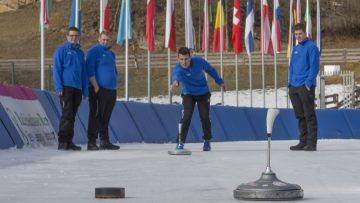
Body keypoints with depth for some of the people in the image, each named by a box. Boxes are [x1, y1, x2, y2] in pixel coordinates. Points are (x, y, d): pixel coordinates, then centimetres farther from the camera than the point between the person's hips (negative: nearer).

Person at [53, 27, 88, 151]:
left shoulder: (80, 53, 17)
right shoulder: (61, 50, 1)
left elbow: (84, 73, 19)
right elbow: (56, 70, -4)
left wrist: (85, 90, 12)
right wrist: (59, 88, -13)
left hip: (77, 89, 6)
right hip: (66, 88, -5)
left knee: (72, 116, 8)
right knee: (67, 114, -11)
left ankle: (69, 142, 12)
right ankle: (62, 141, -10)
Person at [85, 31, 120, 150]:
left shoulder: (111, 54, 20)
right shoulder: (94, 51, -3)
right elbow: (89, 70, -11)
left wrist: (114, 86, 18)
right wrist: (96, 87, -17)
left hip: (111, 90, 7)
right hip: (98, 90, -7)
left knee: (105, 118, 10)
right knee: (96, 116, -7)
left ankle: (105, 142, 15)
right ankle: (92, 142, -6)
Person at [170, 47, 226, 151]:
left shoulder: (198, 61, -22)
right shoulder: (178, 69, -31)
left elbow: (210, 70, -3)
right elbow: (176, 76, -55)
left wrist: (220, 82, 8)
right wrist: (175, 82, -79)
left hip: (203, 93, 2)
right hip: (188, 94, -1)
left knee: (205, 117, 1)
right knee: (186, 116, -18)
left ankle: (207, 141, 24)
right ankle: (180, 142, -9)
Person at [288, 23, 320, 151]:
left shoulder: (311, 47, -6)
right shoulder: (295, 49, 17)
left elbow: (314, 67, -12)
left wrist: (308, 83, -17)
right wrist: (290, 84, 13)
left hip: (306, 87, -8)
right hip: (294, 87, 8)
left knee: (309, 115, -6)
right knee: (300, 116, 10)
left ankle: (311, 143, -5)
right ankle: (303, 142, 16)